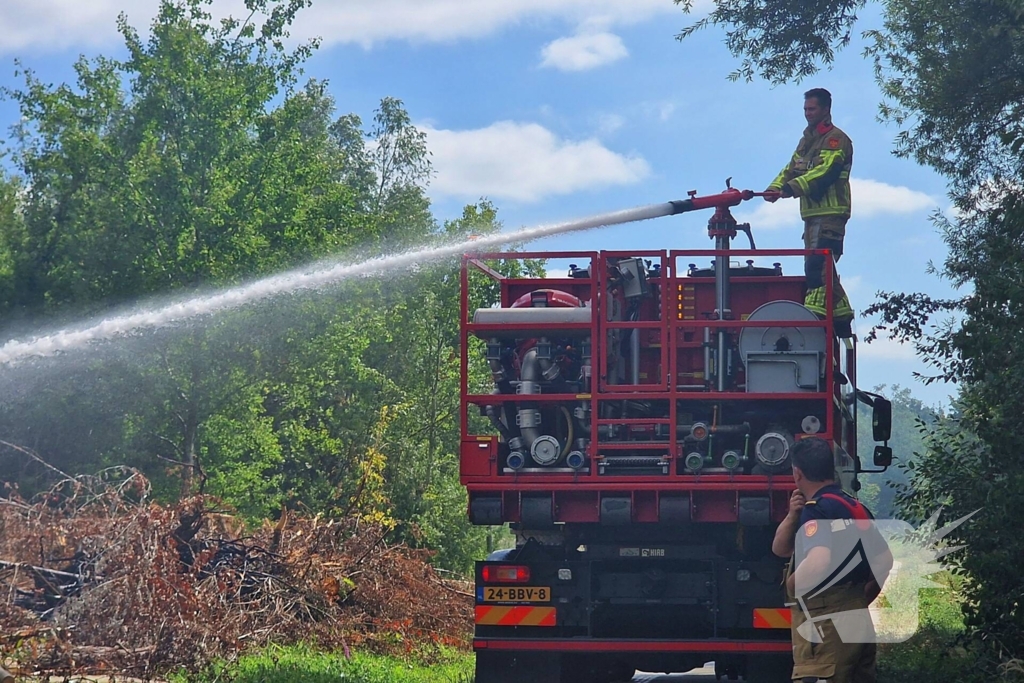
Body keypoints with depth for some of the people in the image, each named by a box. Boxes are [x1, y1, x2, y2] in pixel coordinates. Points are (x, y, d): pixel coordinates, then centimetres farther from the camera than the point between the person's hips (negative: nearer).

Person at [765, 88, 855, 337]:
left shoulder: (836, 139, -7)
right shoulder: (807, 139, 22)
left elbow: (824, 171, -21)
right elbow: (792, 168, 15)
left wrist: (791, 188, -30)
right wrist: (775, 188, -6)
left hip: (830, 214, -10)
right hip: (812, 214, 10)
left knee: (818, 267, -18)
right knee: (824, 270, 12)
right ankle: (842, 322, 17)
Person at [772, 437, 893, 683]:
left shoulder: (817, 510, -14)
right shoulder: (858, 508, 16)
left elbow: (818, 561, -30)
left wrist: (791, 585, -14)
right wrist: (792, 515, 8)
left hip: (826, 625, -10)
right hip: (860, 623, 10)